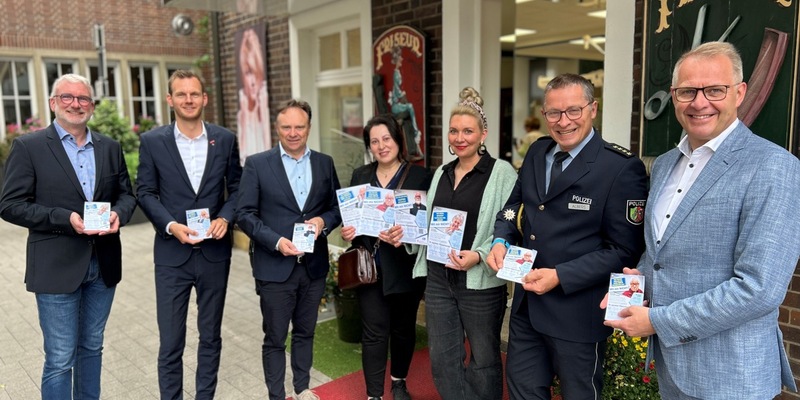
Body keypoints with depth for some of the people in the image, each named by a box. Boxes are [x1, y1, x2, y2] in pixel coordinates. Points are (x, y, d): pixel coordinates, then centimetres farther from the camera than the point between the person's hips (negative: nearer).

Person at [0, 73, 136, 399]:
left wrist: (118, 214, -12)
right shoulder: (28, 147, -4)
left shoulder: (110, 147, 8)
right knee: (60, 359, 4)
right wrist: (66, 219, -21)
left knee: (92, 348, 18)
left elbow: (126, 193, 11)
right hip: (57, 266, -4)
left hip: (103, 264, 4)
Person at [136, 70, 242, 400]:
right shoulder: (152, 141, -1)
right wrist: (171, 225, -14)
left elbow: (236, 187, 6)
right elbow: (145, 192, 0)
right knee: (170, 342, 6)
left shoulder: (225, 139, 2)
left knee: (211, 336, 15)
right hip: (172, 253, -1)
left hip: (215, 252, 2)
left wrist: (226, 218, -11)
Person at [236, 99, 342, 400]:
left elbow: (336, 206, 10)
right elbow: (245, 214, -7)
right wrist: (276, 241, -19)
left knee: (305, 332, 18)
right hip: (274, 267, -3)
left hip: (313, 265, 3)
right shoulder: (256, 164, -4)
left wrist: (323, 221, -12)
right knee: (275, 338, 9)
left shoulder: (325, 163, 6)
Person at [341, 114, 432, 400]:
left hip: (405, 267, -1)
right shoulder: (360, 176, 8)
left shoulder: (420, 176, -4)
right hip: (370, 266, 2)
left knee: (403, 328, 15)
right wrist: (347, 232, -9)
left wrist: (406, 234, -26)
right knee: (374, 332, 2)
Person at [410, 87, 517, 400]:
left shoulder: (501, 172, -8)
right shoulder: (441, 173, 10)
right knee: (442, 359, 14)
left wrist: (479, 256, -26)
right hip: (438, 279, 6)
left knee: (484, 360, 13)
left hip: (480, 282, -5)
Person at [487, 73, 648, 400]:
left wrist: (560, 276, -22)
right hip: (526, 304, 6)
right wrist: (501, 240, -3)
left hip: (578, 313, -6)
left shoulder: (622, 168, -16)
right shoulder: (537, 153, 5)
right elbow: (515, 204, 17)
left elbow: (624, 250, -17)